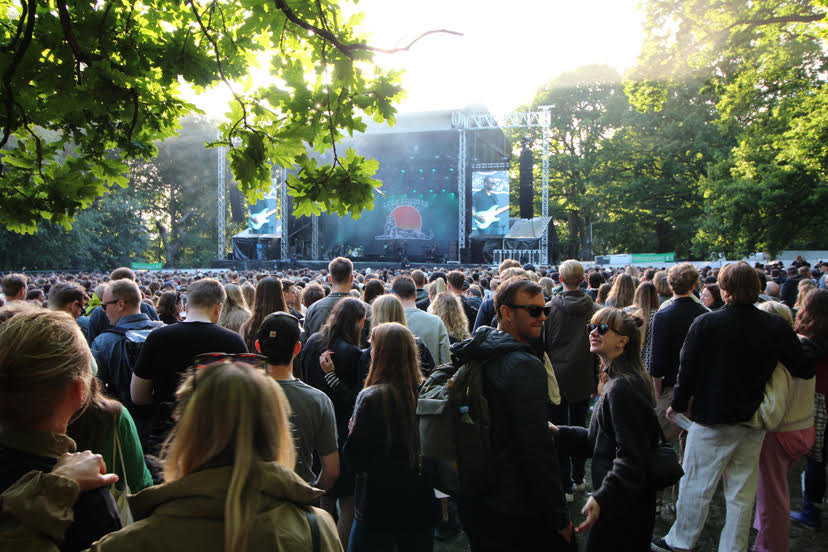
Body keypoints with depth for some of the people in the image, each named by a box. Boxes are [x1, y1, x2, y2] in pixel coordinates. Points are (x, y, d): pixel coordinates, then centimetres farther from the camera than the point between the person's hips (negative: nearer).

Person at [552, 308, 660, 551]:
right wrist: (560, 433, 8)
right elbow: (602, 439, 14)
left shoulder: (622, 388, -23)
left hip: (623, 506, -10)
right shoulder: (615, 382, 10)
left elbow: (631, 456, -25)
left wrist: (601, 498, -30)